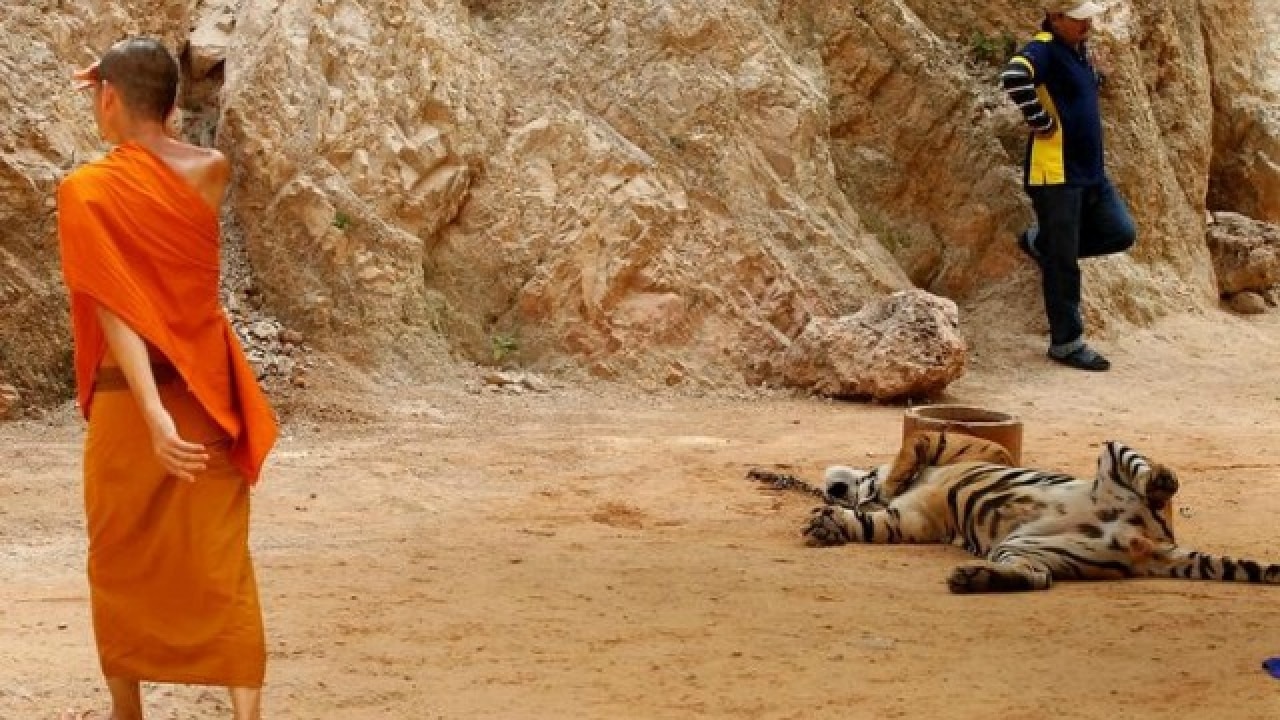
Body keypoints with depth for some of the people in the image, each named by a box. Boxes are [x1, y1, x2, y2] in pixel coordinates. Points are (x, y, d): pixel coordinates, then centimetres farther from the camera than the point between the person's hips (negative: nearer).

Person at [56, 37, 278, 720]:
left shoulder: (86, 190, -13)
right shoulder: (213, 171, -2)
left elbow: (116, 312, -21)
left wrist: (153, 414, -26)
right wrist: (138, 97, 13)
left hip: (131, 398, -3)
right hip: (209, 393, 3)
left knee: (122, 561, 15)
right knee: (222, 563, 4)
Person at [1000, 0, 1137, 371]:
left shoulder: (1080, 49, 12)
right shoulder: (1044, 49, -16)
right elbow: (1014, 77, -37)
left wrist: (1096, 76, 15)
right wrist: (1040, 122, -26)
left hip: (1090, 170, 9)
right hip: (1056, 173, -9)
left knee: (1121, 233, 8)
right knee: (1063, 263, -2)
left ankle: (1041, 243, 23)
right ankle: (1067, 342, 9)